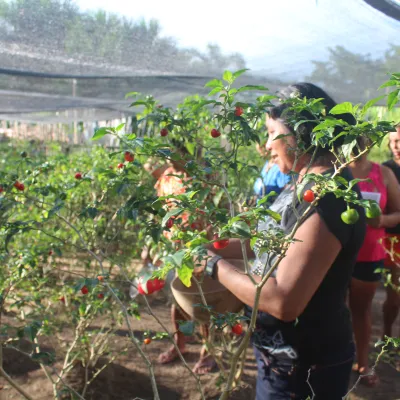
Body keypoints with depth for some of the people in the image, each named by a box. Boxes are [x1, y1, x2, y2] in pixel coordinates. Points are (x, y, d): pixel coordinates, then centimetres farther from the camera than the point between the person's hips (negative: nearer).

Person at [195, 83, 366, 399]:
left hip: (302, 370, -9)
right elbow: (273, 242, 14)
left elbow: (283, 302, -32)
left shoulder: (327, 199, -28)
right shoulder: (307, 184, 3)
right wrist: (212, 247, 6)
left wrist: (216, 266, -20)